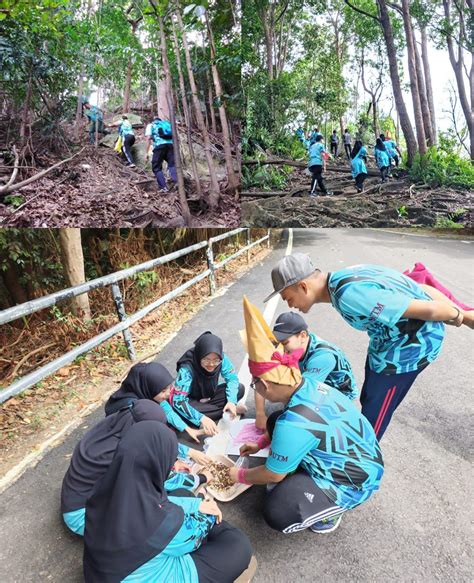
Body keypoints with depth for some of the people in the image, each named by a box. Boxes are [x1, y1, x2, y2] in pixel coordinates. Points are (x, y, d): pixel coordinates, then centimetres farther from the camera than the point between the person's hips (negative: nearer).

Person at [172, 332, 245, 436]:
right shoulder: (187, 368, -35)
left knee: (240, 388, -17)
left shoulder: (222, 359, -24)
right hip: (192, 401, -2)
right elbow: (178, 401, -37)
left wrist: (231, 401, -28)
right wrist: (201, 418, -48)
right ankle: (226, 410, -18)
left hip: (210, 395, 2)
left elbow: (232, 378, -10)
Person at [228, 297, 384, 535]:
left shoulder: (294, 425, -35)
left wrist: (240, 476, 1)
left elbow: (273, 475, -17)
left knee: (276, 513, -19)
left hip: (354, 481, -8)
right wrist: (260, 445, 17)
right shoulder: (308, 385, -11)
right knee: (276, 422, 8)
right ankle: (301, 481, 16)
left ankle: (329, 512, 7)